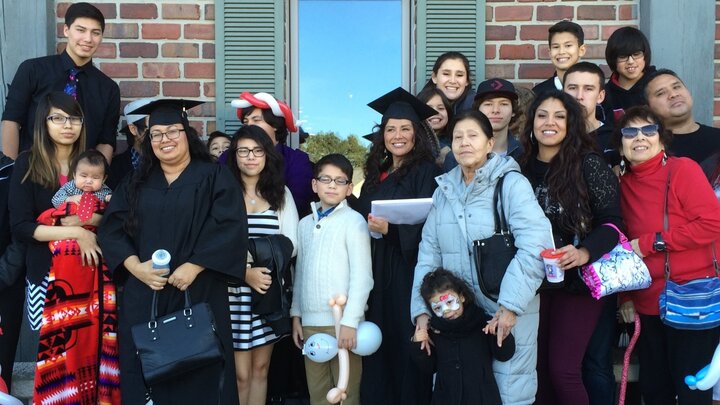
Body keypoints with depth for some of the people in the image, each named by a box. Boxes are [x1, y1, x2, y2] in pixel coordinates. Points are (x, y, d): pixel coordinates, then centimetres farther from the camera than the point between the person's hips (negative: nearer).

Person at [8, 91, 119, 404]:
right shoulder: (27, 164, -1)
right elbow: (20, 227, -8)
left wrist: (88, 220, -12)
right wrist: (74, 233, -16)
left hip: (92, 271, 2)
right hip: (49, 273, -2)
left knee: (91, 347, 3)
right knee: (56, 350, 1)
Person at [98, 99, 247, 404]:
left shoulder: (214, 178, 1)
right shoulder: (136, 182, 13)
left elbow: (231, 228, -11)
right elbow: (111, 228, 5)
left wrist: (193, 267, -18)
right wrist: (135, 266, -12)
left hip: (198, 294, -3)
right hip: (142, 296, 3)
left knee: (197, 379, 2)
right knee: (145, 373, 7)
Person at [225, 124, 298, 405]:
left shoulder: (281, 193, 8)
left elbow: (292, 244, 1)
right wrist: (245, 271, -20)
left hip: (269, 292, 2)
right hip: (234, 292, -2)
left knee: (260, 369, 10)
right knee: (240, 374, 2)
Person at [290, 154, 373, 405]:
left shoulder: (354, 221, -5)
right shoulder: (305, 224, 13)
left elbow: (362, 275, -10)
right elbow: (300, 272, 16)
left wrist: (350, 321, -15)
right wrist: (296, 315, 12)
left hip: (341, 321, -5)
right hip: (310, 321, 5)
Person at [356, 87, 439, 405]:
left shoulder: (425, 171, -4)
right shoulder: (375, 173, 15)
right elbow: (361, 219, 21)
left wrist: (390, 230, -23)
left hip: (408, 269, -6)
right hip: (376, 271, 6)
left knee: (406, 341, -3)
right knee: (378, 342, 8)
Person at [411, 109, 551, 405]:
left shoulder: (511, 183, -8)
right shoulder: (444, 190, 9)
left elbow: (535, 244, -19)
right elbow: (429, 253, 7)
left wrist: (510, 305, -23)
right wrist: (421, 309, -1)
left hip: (508, 311, -5)